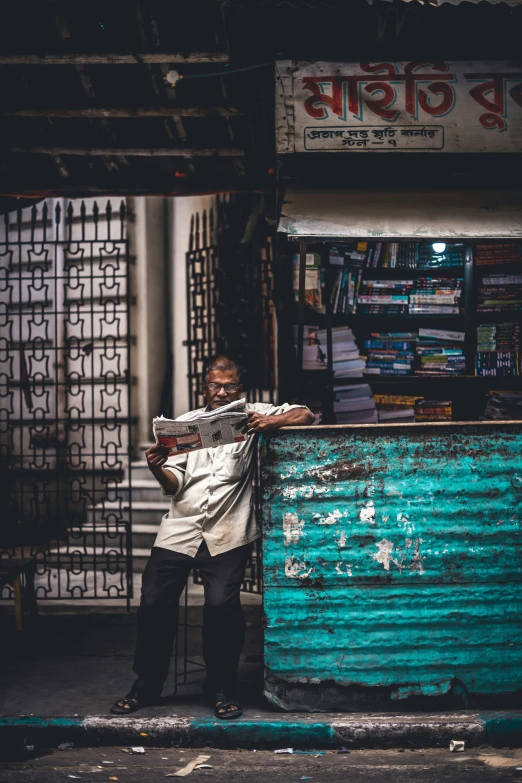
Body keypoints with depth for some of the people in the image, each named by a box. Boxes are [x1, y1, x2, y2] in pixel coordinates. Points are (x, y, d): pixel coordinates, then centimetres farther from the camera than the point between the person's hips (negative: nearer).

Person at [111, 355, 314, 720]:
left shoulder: (252, 415, 10)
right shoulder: (185, 423, 18)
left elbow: (305, 414, 2)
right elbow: (174, 485, 11)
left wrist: (272, 422, -16)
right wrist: (158, 470, -12)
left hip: (227, 533, -3)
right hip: (180, 527, 3)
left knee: (222, 602, -16)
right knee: (155, 600, -4)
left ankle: (222, 687, 4)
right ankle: (147, 685, 14)